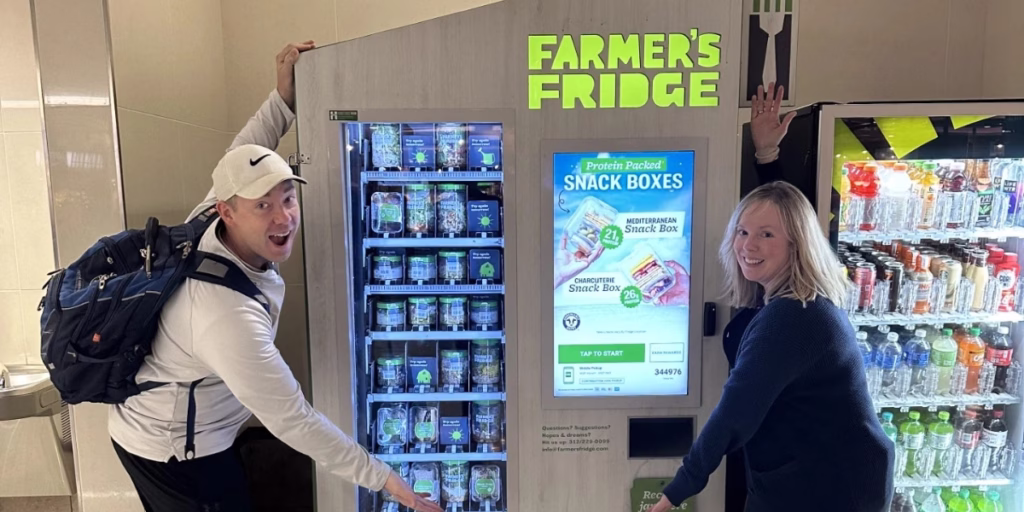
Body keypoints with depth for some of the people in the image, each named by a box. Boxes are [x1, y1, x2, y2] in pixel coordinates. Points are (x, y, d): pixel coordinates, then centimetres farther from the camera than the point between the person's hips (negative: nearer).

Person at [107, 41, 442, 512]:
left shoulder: (206, 225, -16)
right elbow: (292, 421, -33)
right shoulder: (229, 318, -39)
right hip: (175, 454, -8)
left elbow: (237, 163, 5)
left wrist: (284, 98, -4)